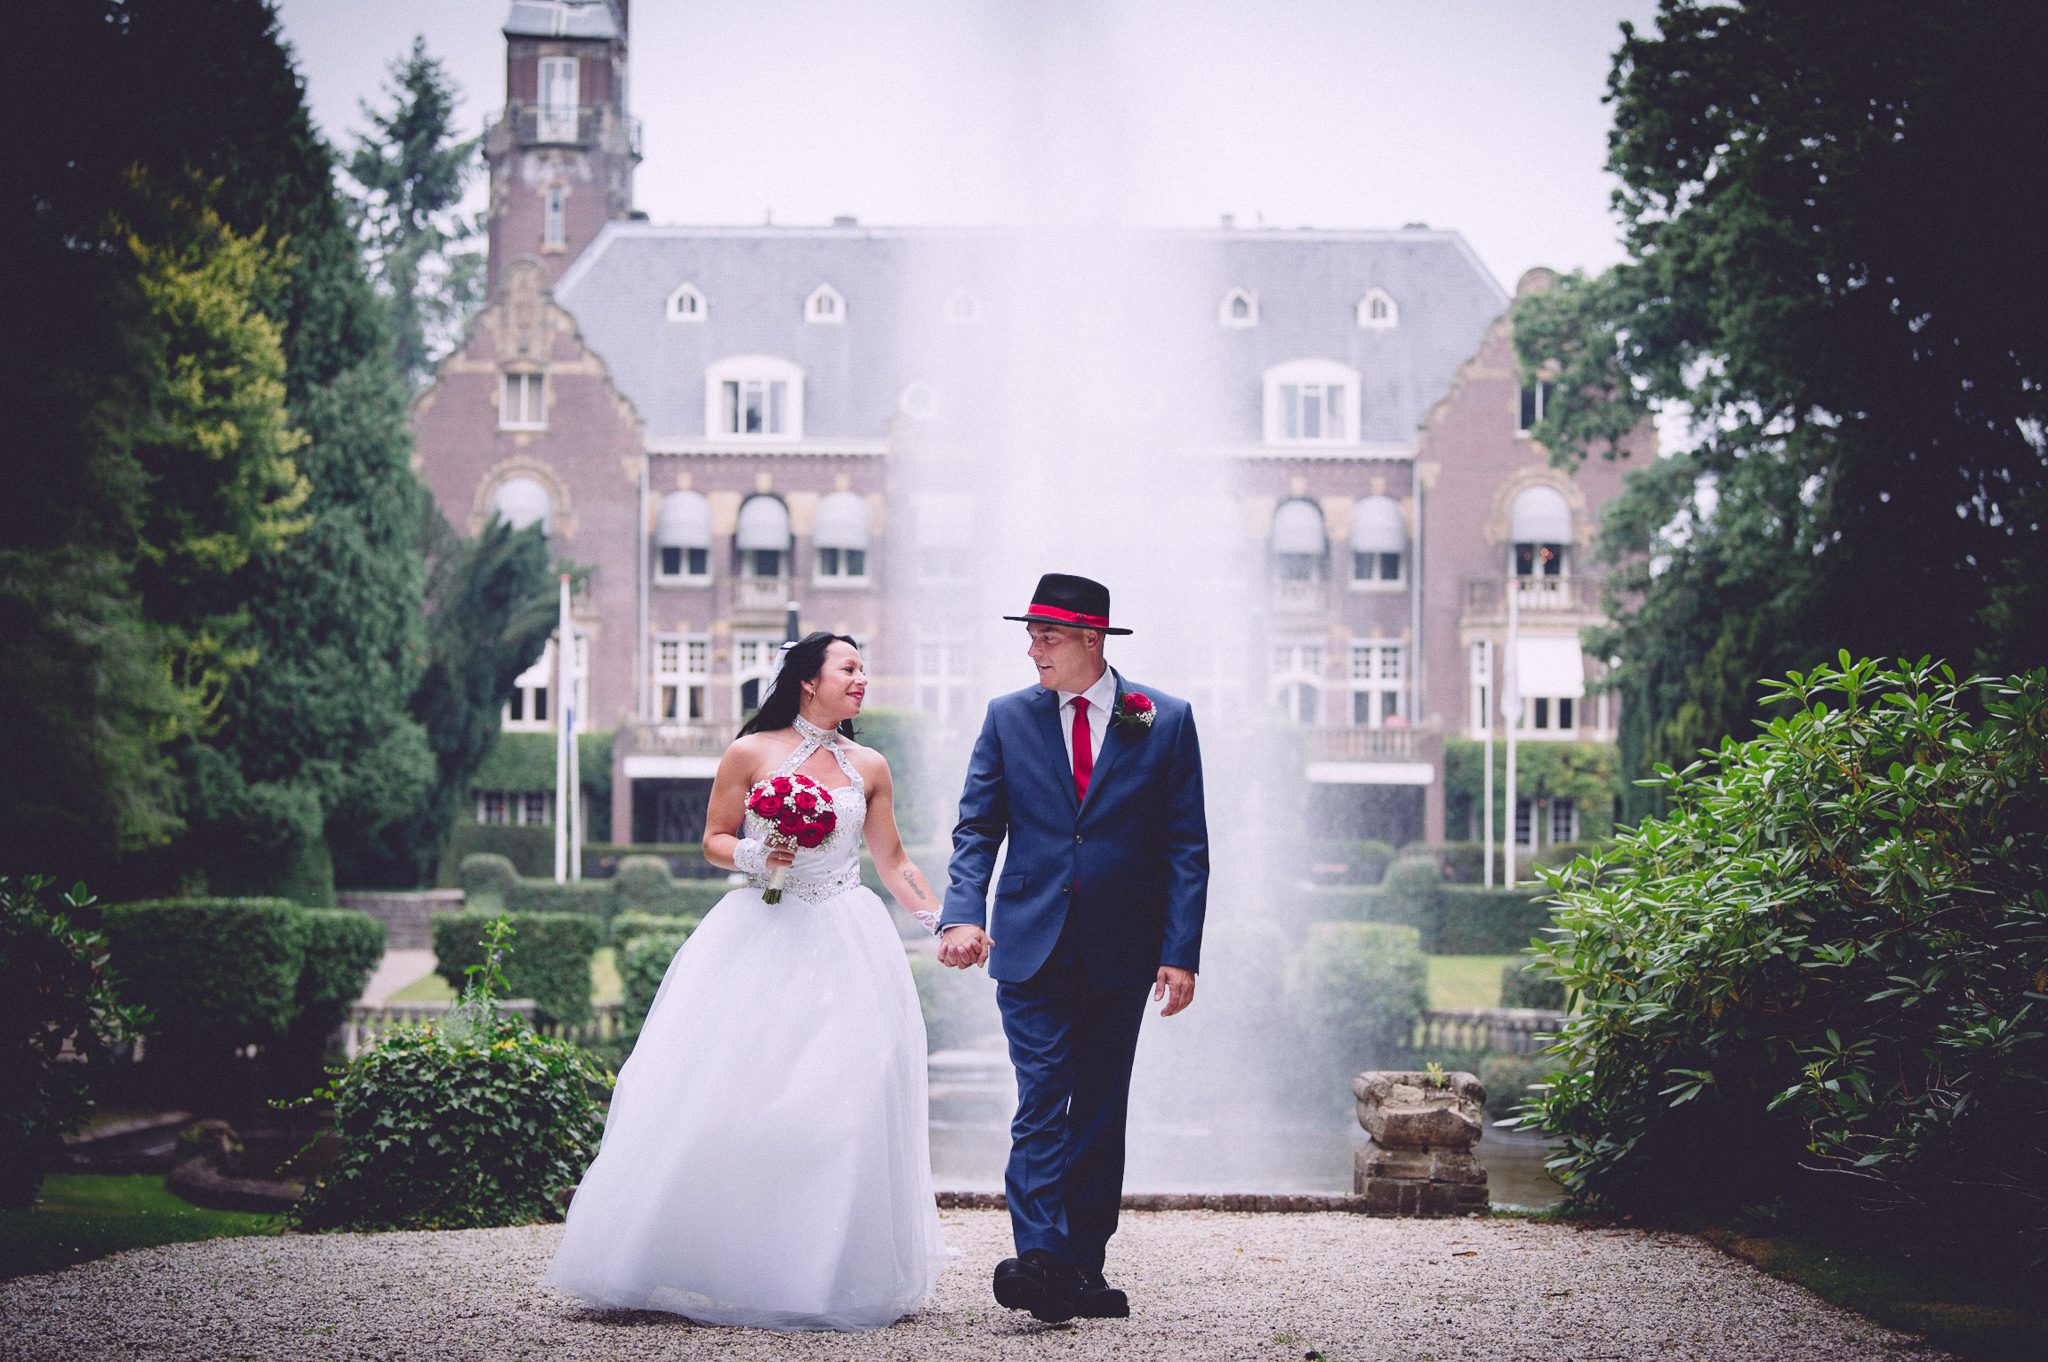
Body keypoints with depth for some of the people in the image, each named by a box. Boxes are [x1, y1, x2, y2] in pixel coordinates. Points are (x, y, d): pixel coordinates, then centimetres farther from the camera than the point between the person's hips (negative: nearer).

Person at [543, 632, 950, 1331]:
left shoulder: (868, 767, 11)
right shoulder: (750, 754, 2)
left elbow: (892, 861, 18)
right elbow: (713, 840, 8)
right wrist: (754, 856, -12)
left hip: (843, 949, 2)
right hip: (759, 935, -2)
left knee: (844, 1106, -5)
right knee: (723, 1099, -7)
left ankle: (836, 1277, 4)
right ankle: (714, 1265, 3)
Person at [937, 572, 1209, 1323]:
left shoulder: (1165, 721, 2)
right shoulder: (1008, 717, 6)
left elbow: (1186, 847, 1)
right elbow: (976, 828, 4)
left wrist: (1181, 953, -6)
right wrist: (962, 914, -14)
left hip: (1120, 952, 0)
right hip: (1033, 946, 0)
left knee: (1100, 1111, 6)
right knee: (1043, 1102, -10)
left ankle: (1084, 1267, 12)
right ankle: (1038, 1260, -18)